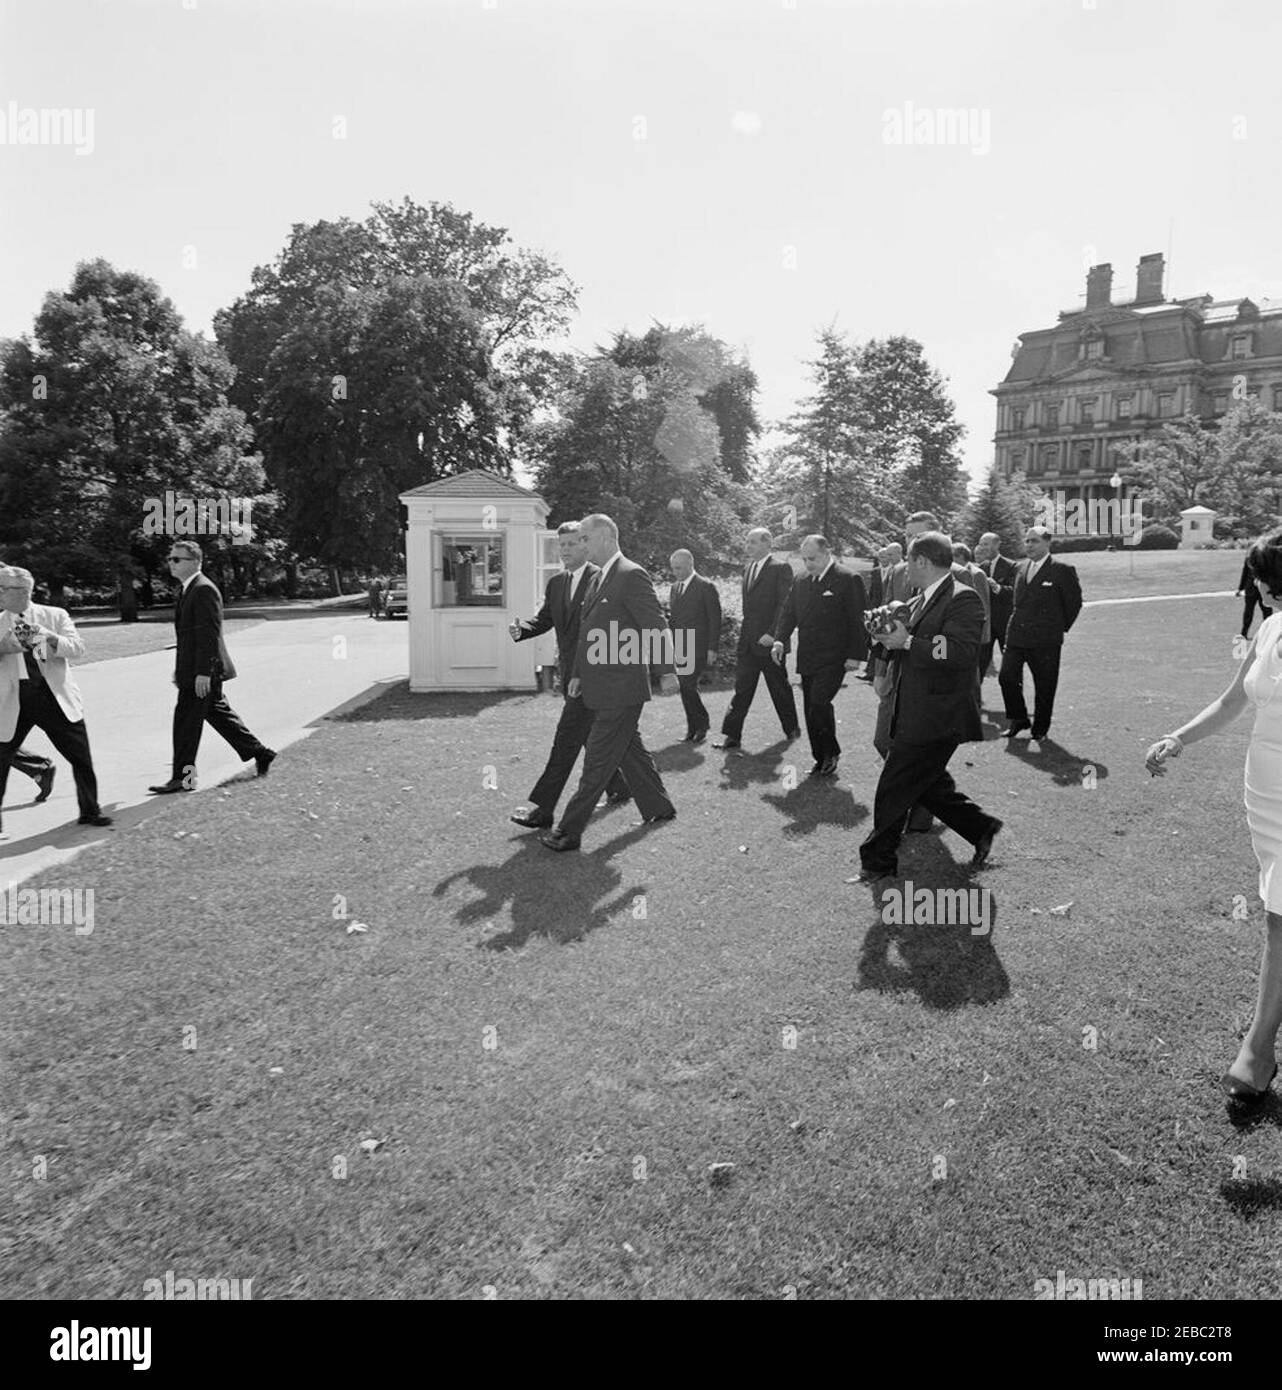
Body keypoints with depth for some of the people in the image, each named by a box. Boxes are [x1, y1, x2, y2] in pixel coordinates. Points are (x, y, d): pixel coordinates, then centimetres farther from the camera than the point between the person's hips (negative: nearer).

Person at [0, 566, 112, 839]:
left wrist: (50, 637, -21)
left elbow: (77, 648, -6)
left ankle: (90, 811, 20)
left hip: (56, 697, 0)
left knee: (81, 757, 3)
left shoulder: (55, 616, 5)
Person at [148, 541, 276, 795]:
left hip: (202, 672, -10)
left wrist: (203, 672, -24)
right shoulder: (188, 589, 16)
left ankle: (182, 778, 6)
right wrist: (180, 668, 20)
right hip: (193, 670, 10)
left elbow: (209, 634, -22)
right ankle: (260, 753, 24)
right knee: (218, 714, 16)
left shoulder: (204, 590, -16)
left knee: (186, 721, -4)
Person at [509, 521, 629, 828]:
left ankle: (543, 808, -9)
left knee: (567, 737, -10)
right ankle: (619, 786, 34)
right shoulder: (555, 583, 12)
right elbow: (543, 619, 10)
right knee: (591, 736, 16)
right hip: (568, 672, 8)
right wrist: (521, 629, -11)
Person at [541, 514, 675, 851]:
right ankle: (659, 807, 34)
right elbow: (585, 631, 19)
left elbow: (657, 628, -15)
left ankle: (571, 830, 3)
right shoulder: (596, 580, 15)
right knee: (629, 749, 19)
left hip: (621, 688, -9)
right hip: (601, 687, 9)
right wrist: (578, 673, 15)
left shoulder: (631, 576, -14)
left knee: (598, 759, -3)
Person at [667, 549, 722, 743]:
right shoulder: (674, 587, 15)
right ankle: (693, 729, 15)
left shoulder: (706, 587, -6)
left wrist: (712, 648, -12)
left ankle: (703, 722, 5)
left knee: (688, 686, -14)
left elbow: (715, 618, -7)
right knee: (684, 689, 6)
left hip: (697, 647, -7)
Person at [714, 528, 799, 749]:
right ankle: (731, 735, 2)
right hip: (747, 641, 6)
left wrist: (772, 634, -19)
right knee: (742, 688, 2)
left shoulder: (780, 568, -8)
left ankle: (791, 728, 26)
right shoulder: (748, 568, 14)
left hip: (769, 640, -6)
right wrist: (744, 625, 11)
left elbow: (785, 605, -14)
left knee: (780, 687, 8)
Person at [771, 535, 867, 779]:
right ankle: (822, 761, 17)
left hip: (833, 659, -6)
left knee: (819, 702, -17)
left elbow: (857, 620, -8)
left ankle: (831, 754, 3)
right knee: (810, 710, 7)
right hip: (807, 660, 7)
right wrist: (780, 640, -4)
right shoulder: (800, 583, 13)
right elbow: (788, 613, 13)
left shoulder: (848, 580, -6)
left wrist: (855, 655, -13)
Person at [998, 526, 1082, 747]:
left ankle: (1040, 728, 20)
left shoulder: (1062, 570, -6)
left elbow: (1074, 602, 1)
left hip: (1045, 641, -5)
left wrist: (1061, 628, 4)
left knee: (1044, 686, 4)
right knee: (1007, 677, -1)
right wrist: (1015, 625, 15)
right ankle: (1018, 720, 18)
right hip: (1016, 636, 5)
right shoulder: (1020, 568, 12)